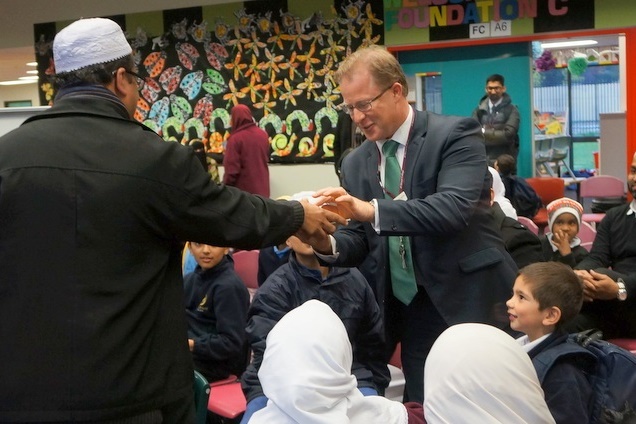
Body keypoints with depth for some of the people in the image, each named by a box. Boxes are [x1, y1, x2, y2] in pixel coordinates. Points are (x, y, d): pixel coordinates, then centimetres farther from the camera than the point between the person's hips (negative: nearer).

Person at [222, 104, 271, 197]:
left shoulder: (235, 138, -16)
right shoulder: (263, 134, 5)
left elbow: (232, 168, -15)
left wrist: (227, 187, -3)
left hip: (243, 189, -6)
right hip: (262, 187, 6)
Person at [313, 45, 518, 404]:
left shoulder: (455, 133, -10)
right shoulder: (356, 163, 7)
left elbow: (455, 207, -26)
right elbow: (362, 240, 8)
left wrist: (373, 209, -32)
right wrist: (328, 244, -15)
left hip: (467, 301, -5)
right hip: (411, 309, 5)